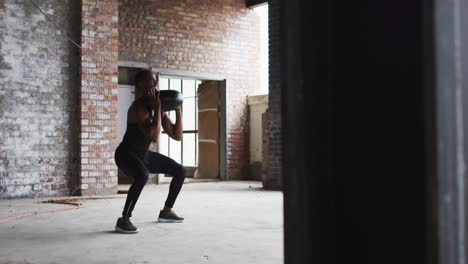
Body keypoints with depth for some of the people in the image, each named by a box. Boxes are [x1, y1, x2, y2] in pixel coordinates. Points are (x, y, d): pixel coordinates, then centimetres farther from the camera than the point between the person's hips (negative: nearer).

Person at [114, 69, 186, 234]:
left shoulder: (159, 108, 0)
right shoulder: (138, 107, -25)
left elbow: (177, 136, 1)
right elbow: (154, 137, -38)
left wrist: (178, 110, -6)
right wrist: (157, 108, -32)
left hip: (144, 155, 9)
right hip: (126, 154, -9)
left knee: (180, 171, 10)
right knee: (142, 176, -40)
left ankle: (166, 211, 23)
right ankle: (123, 220, -27)